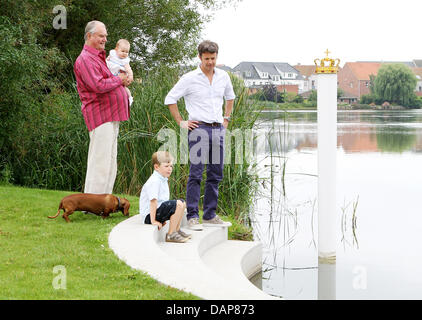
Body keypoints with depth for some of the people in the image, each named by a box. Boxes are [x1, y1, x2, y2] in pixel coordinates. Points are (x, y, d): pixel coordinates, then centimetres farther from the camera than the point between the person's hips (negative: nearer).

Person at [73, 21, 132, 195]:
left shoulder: (99, 57, 23)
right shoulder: (85, 59, -11)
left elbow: (109, 81, 31)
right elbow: (98, 85, -23)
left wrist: (123, 80, 9)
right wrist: (119, 79, -8)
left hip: (111, 117, 11)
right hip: (100, 116, -11)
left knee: (110, 164, 12)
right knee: (100, 163, -12)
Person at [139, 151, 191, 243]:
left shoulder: (163, 180, 14)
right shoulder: (154, 181, -19)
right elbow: (153, 201, -25)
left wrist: (163, 218, 19)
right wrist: (153, 221, -28)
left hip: (159, 211, 10)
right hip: (149, 216, -10)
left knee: (182, 203, 15)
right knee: (178, 204, -23)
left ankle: (177, 230, 19)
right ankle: (171, 235, -18)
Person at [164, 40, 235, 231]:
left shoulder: (223, 77, 10)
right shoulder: (190, 79, -4)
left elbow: (230, 96, 30)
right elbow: (170, 99, 1)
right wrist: (181, 122, -1)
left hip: (218, 129, 5)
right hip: (199, 128, -5)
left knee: (215, 175, 8)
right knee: (196, 174, -10)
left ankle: (210, 216, 16)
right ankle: (192, 217, -7)